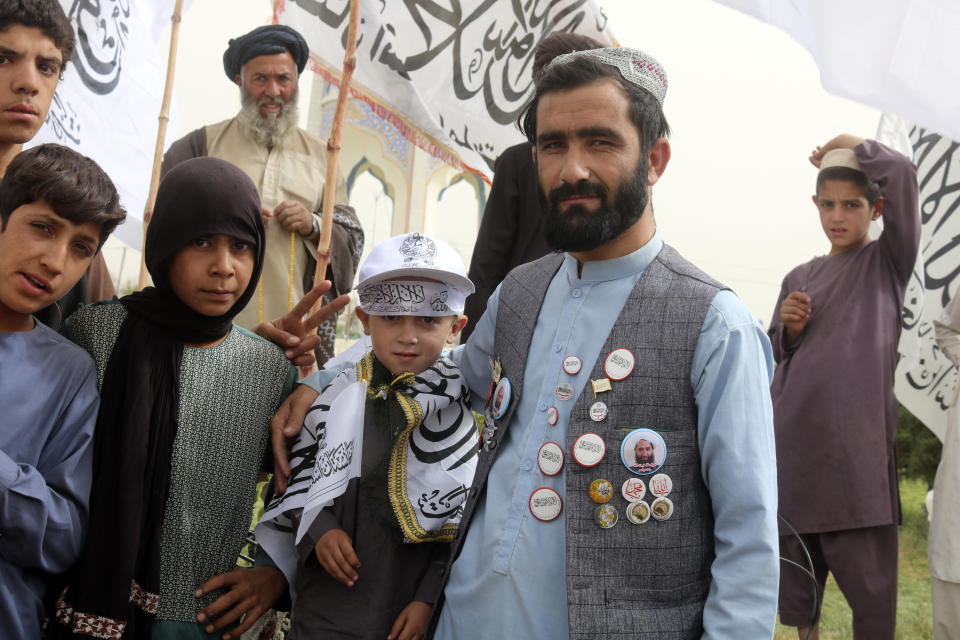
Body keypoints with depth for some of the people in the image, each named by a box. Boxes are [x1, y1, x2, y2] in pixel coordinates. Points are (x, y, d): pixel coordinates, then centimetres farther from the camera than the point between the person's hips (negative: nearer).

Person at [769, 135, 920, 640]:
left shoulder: (888, 261, 4)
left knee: (869, 585, -3)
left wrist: (847, 144, 3)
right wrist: (789, 329, 0)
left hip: (857, 444, -4)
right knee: (793, 566, 11)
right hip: (791, 441, 4)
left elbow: (900, 171, -11)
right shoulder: (799, 278, 15)